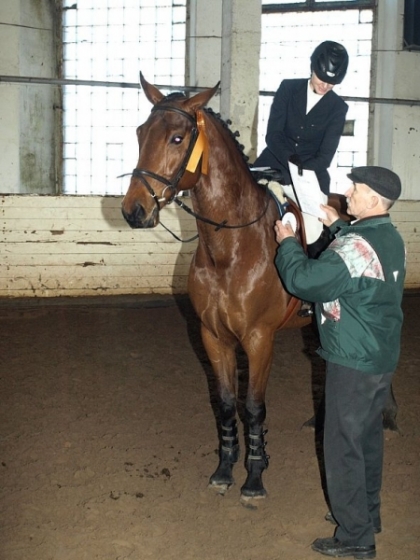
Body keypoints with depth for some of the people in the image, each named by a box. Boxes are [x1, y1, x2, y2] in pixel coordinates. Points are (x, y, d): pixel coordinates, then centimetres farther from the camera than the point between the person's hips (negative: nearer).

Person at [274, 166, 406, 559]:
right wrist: (338, 227, 19)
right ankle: (367, 513, 38)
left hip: (353, 364, -9)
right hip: (383, 359, 9)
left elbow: (302, 280, -24)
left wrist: (287, 243, -8)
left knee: (343, 446, 3)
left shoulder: (355, 246, -25)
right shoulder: (391, 238, 4)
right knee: (368, 438, 22)